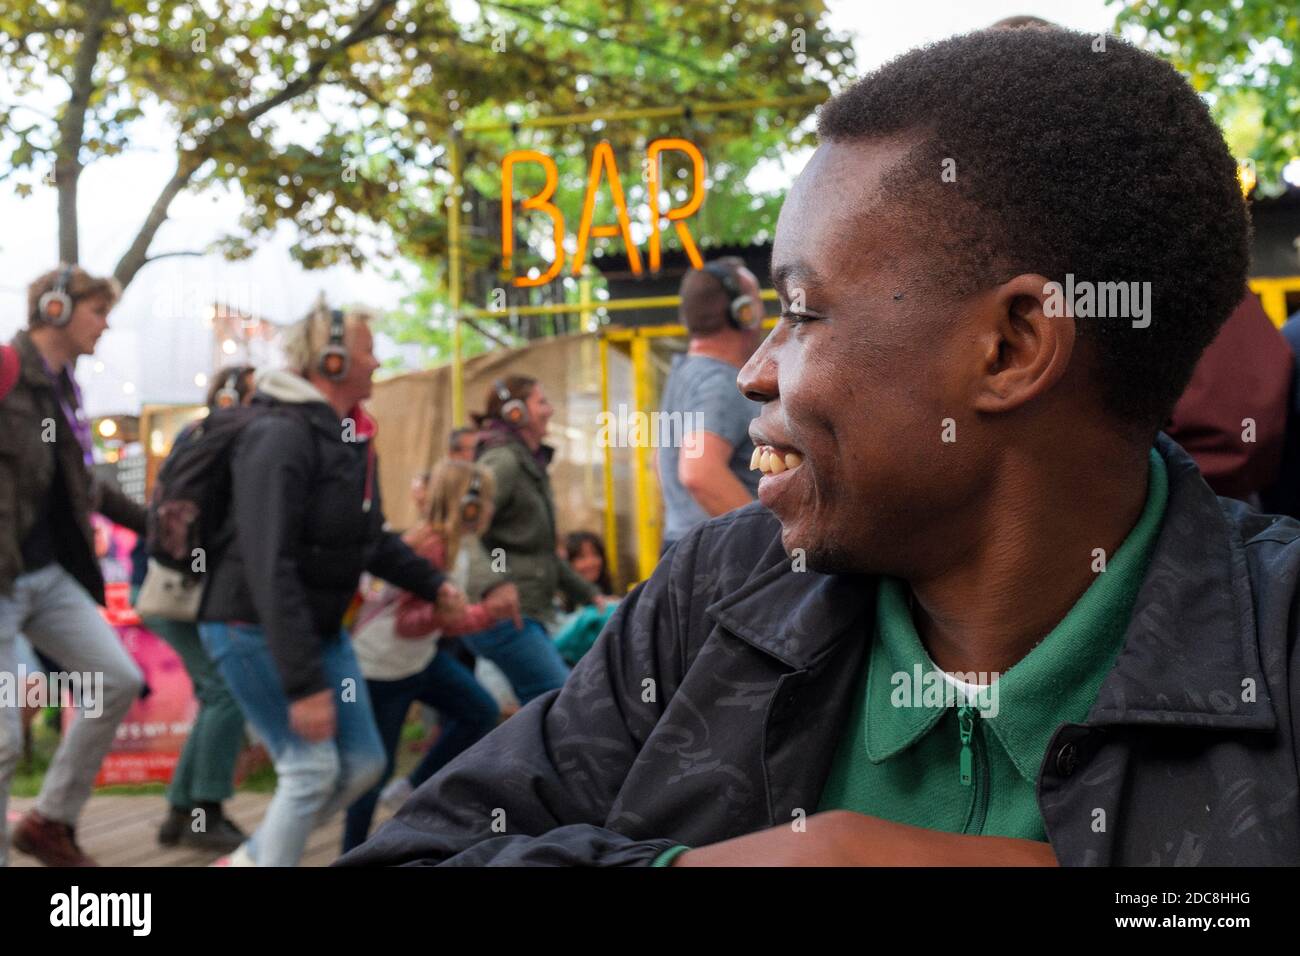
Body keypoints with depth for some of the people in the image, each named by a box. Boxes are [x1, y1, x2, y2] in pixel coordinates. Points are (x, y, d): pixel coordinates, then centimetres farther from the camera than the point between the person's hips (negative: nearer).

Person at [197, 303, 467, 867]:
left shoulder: (352, 437, 7)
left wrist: (432, 584, 8)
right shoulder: (281, 436, -22)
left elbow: (370, 538, 21)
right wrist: (303, 684, -30)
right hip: (255, 628, -9)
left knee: (363, 763, 9)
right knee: (313, 767, -9)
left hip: (320, 627, 9)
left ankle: (251, 860, 24)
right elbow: (271, 569, -28)